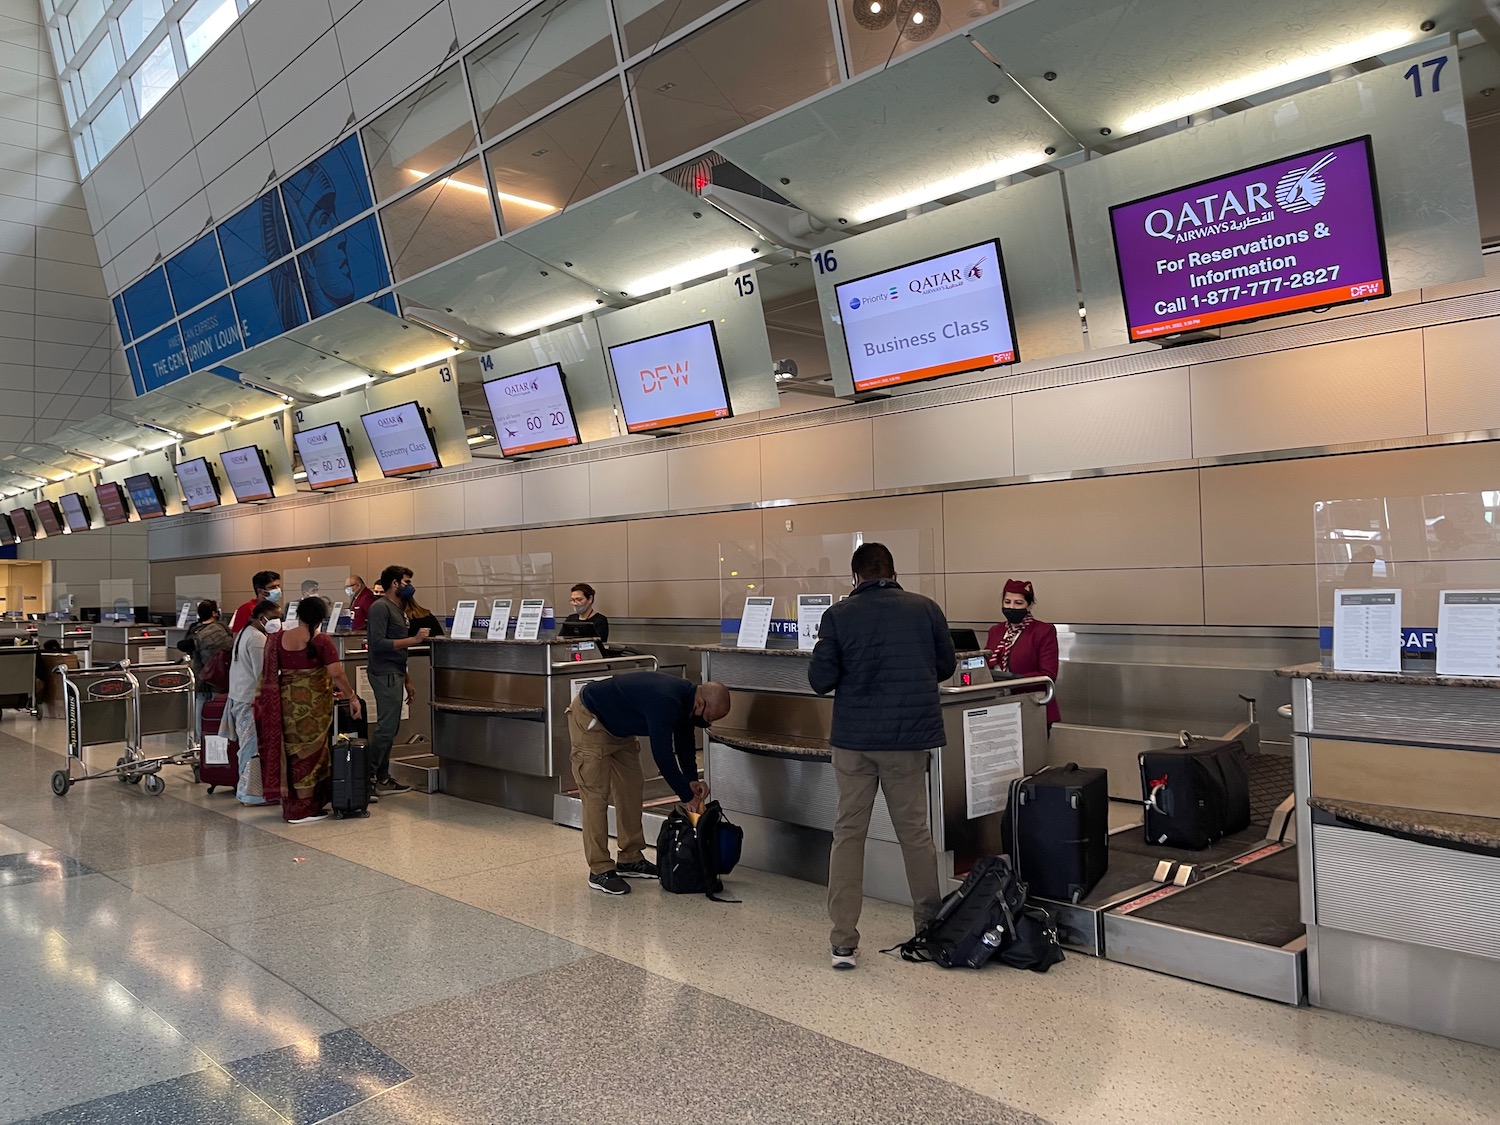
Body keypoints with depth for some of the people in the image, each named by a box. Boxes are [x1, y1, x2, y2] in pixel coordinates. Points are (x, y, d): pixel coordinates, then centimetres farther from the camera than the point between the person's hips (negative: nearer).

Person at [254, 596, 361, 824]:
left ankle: (290, 806, 24)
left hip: (286, 703, 5)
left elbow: (269, 673, 7)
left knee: (290, 752, 15)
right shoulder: (321, 641, -11)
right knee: (311, 753, 4)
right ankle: (305, 809, 8)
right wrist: (352, 697, -7)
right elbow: (337, 673, -16)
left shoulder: (278, 639, 2)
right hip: (313, 704, -5)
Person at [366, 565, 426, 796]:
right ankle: (367, 777, -7)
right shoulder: (380, 608, -10)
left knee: (389, 729, 10)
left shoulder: (397, 609, 20)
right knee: (386, 729, -11)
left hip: (395, 674, 10)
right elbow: (378, 643, -21)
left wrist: (407, 680, 21)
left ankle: (382, 779, 14)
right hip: (385, 675, -10)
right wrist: (413, 640, -20)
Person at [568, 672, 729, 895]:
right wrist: (688, 796, -21)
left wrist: (692, 780, -3)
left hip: (619, 727, 10)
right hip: (590, 719, -10)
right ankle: (599, 870, -5)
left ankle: (631, 859, 18)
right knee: (596, 795, -10)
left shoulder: (686, 697, -5)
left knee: (631, 789, 9)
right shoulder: (665, 702, -34)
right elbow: (663, 756, -31)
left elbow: (684, 742, 9)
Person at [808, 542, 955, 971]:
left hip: (854, 739, -1)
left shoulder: (838, 615, -6)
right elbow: (947, 666, 10)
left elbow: (820, 681, -6)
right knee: (915, 830, 14)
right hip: (910, 737, 1)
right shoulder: (925, 608, -1)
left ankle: (844, 942, 6)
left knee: (848, 833, 7)